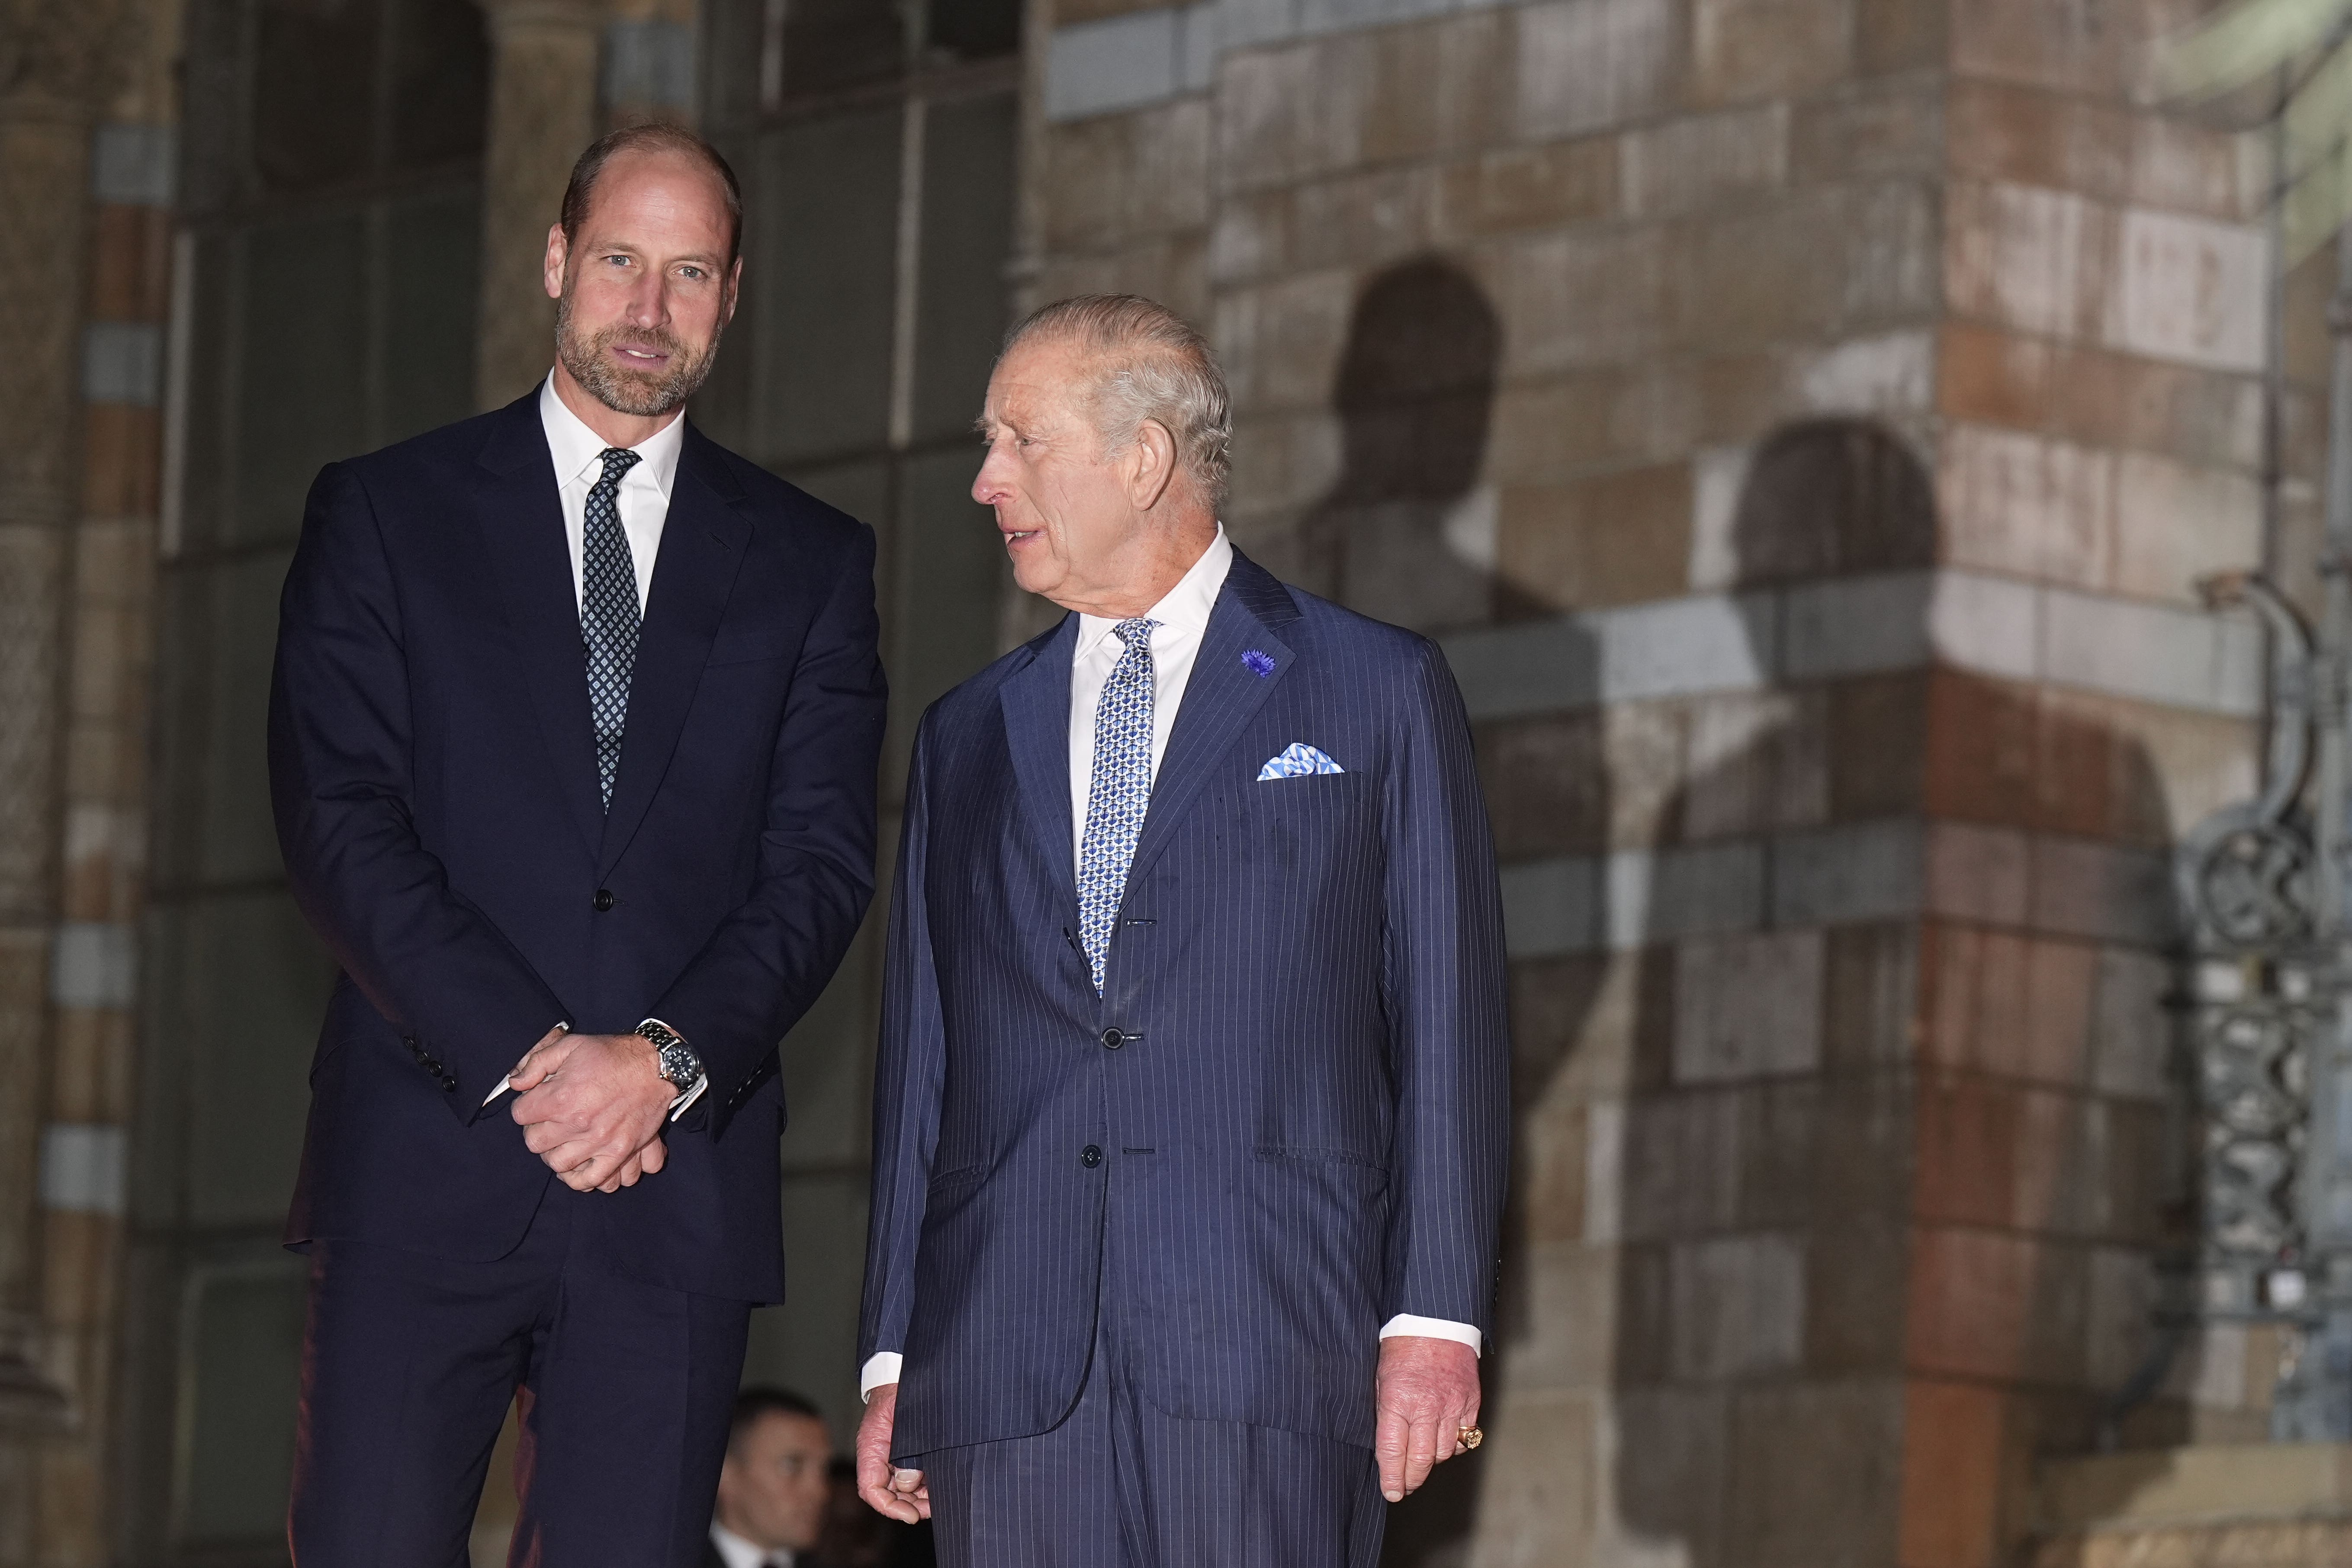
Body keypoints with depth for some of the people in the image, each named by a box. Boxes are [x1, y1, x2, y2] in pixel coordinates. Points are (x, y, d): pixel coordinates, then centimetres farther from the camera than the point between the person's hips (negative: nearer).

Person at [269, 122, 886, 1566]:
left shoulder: (812, 563, 13)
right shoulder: (386, 515, 8)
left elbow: (823, 860, 4)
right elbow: (339, 821, -2)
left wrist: (668, 1057, -13)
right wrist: (523, 1060, -12)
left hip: (679, 1179, 1)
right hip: (426, 1167, -1)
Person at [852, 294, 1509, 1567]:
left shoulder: (1378, 691, 9)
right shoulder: (967, 736, 21)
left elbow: (1448, 1023, 4)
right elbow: (922, 1050, 18)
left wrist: (1435, 1319, -5)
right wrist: (893, 1359, 10)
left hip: (1270, 1358, -3)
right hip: (1007, 1361, 3)